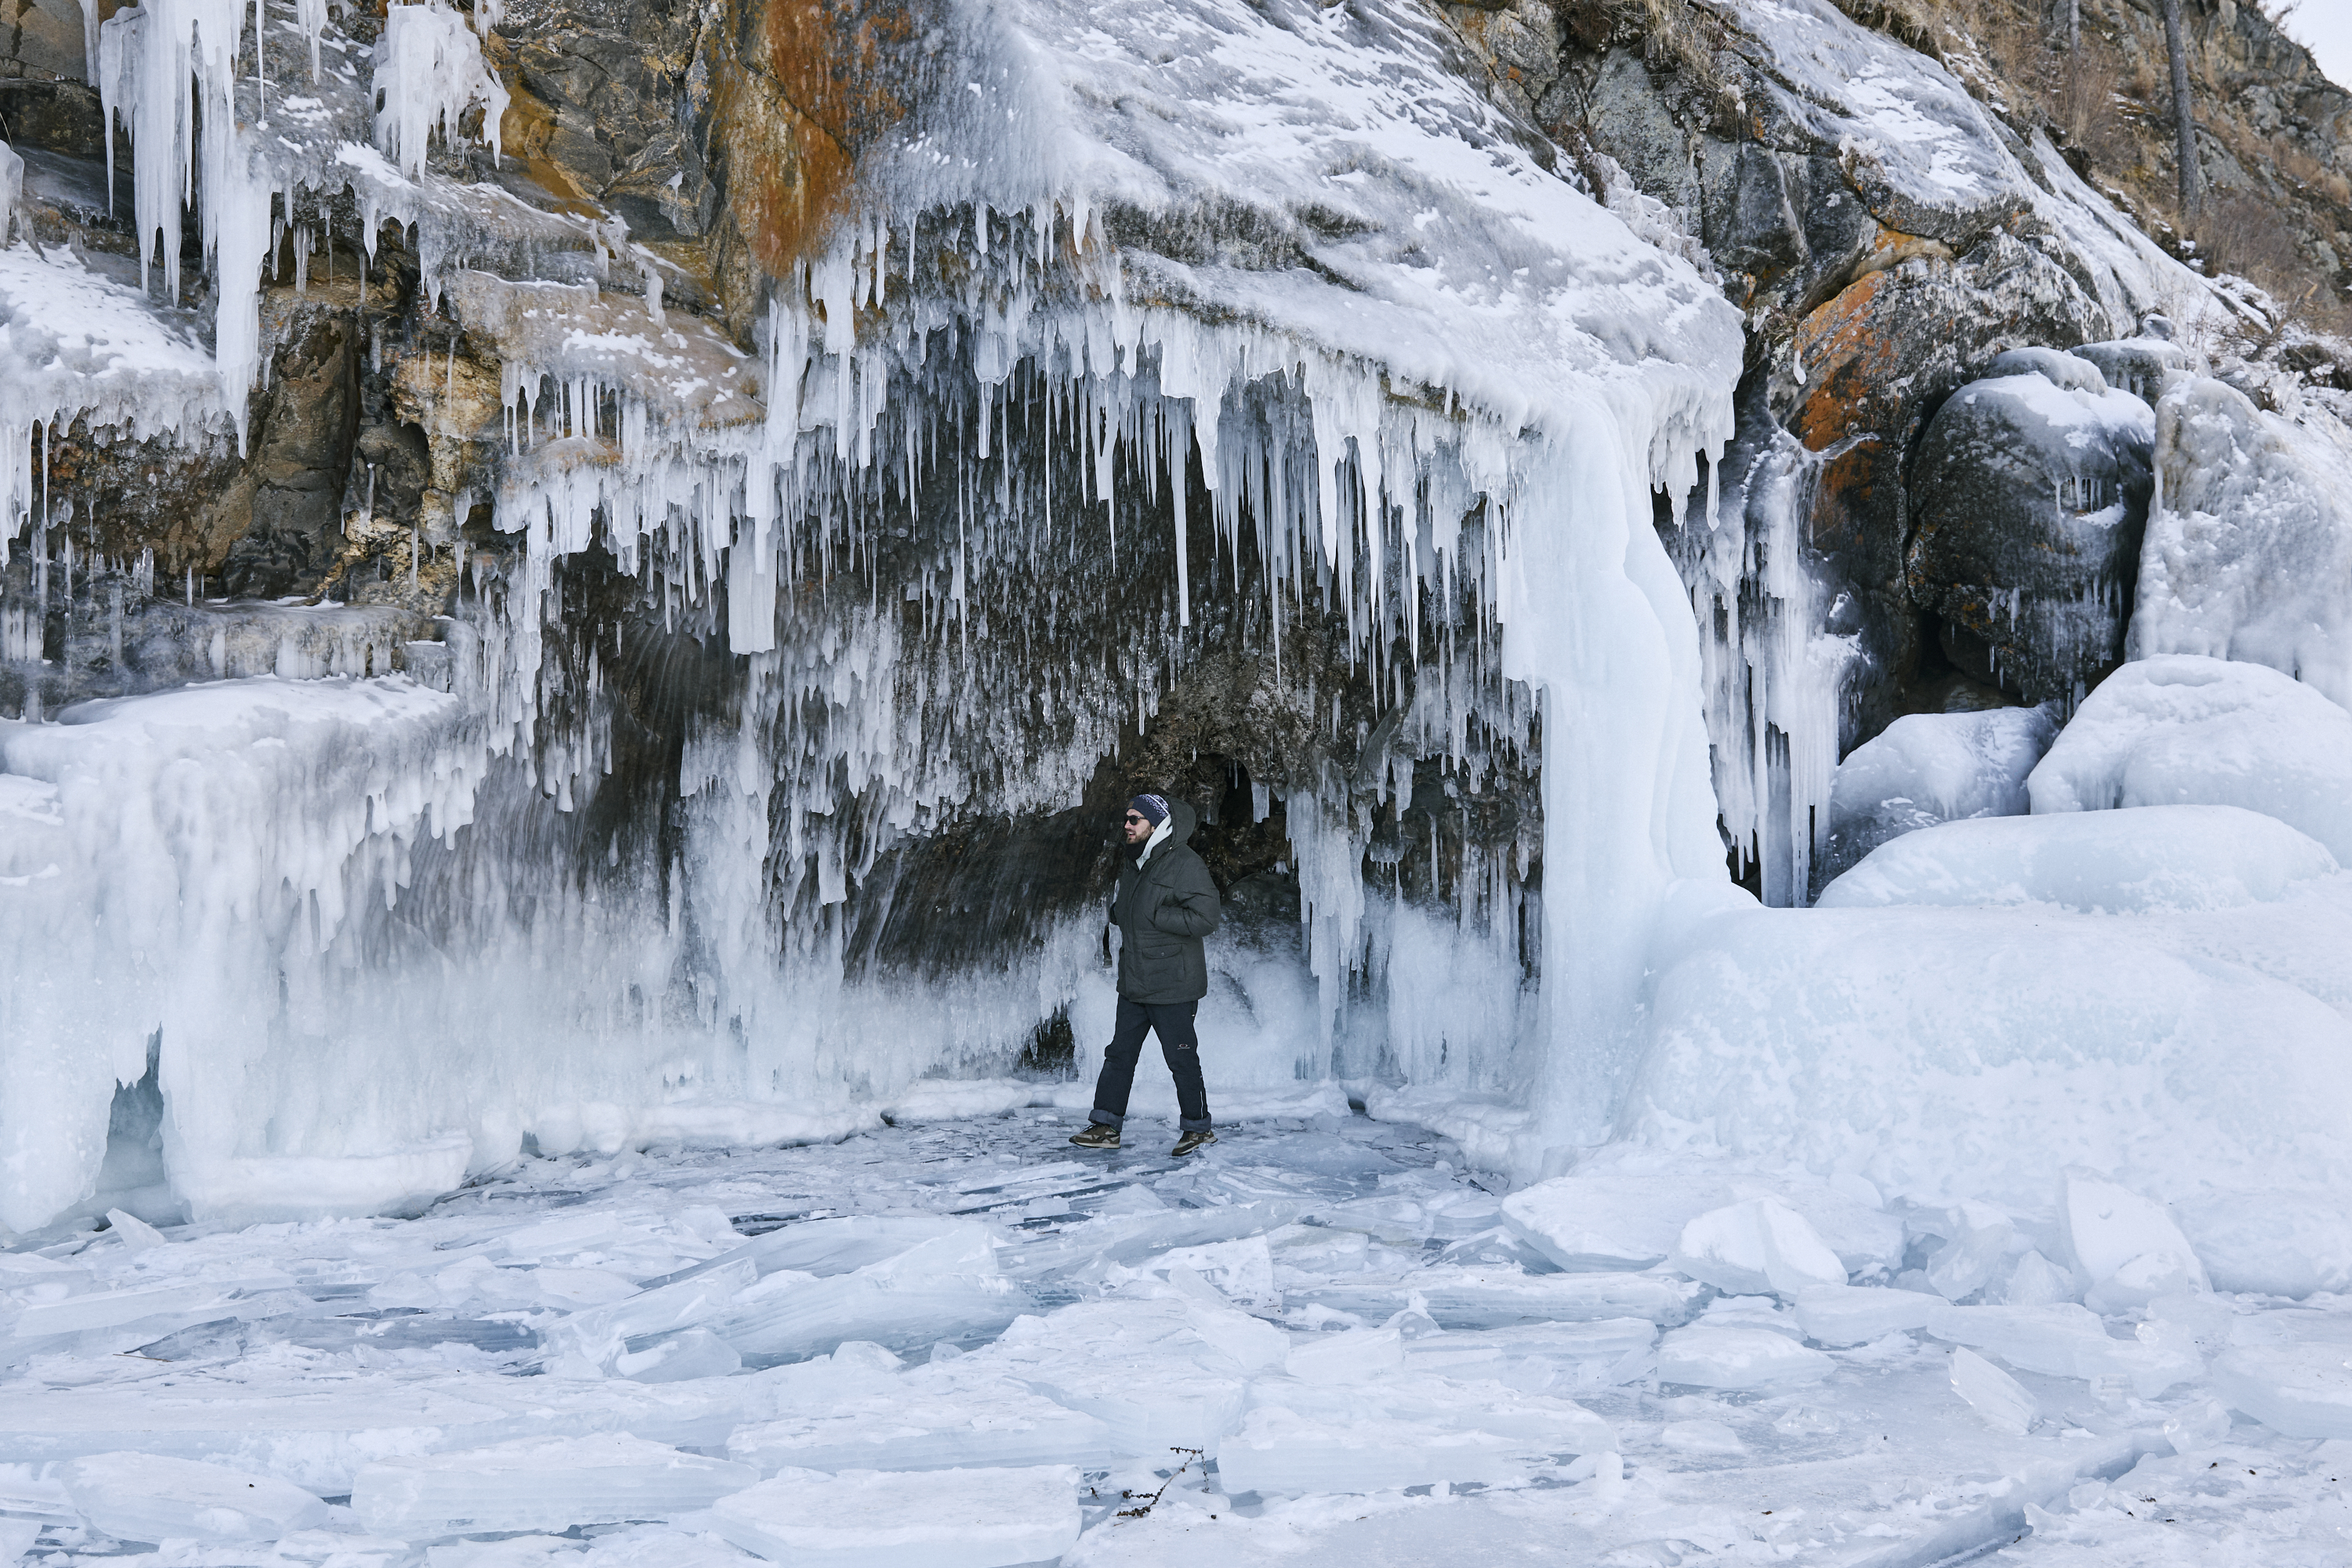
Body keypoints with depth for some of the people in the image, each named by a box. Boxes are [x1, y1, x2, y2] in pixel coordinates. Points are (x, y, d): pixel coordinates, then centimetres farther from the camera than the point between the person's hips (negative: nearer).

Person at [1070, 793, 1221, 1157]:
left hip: (1172, 986, -8)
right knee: (1120, 1053, 8)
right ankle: (1105, 1126, 14)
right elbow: (1118, 911, 26)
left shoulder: (1184, 864, -14)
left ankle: (1199, 1127, 15)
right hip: (1133, 983, 8)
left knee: (1181, 1058, 1)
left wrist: (1154, 916, -20)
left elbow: (1204, 919, -21)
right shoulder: (1131, 863, 12)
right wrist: (1120, 911, 2)